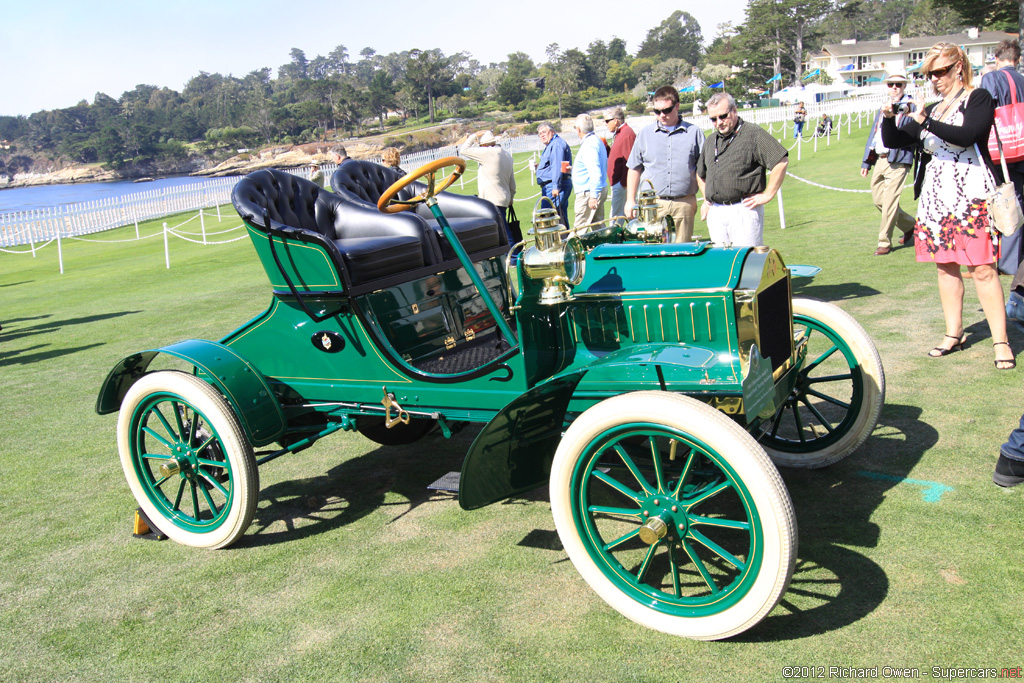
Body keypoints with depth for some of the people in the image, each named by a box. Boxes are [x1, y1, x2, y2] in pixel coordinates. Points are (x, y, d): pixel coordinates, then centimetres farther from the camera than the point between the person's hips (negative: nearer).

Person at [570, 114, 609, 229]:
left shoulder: (589, 145, -18)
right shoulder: (597, 140, 16)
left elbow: (595, 173, -26)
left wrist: (593, 196, -27)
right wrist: (573, 168, 31)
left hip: (588, 193, -11)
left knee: (579, 229, -7)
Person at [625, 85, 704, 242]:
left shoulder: (694, 132, 8)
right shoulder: (645, 134, 10)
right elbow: (634, 169, 13)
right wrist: (630, 200, 7)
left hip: (684, 204, 0)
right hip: (652, 204, 1)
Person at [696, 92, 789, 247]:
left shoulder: (753, 133, -4)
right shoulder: (711, 140, 17)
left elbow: (782, 161, -11)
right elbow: (700, 173, 31)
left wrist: (767, 195, -10)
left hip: (744, 210, -6)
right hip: (715, 213, 6)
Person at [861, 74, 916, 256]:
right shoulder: (883, 109, 20)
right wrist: (866, 162, 19)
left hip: (898, 161, -8)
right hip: (880, 159, 8)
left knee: (889, 201, -9)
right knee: (878, 199, 11)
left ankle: (884, 242, 0)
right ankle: (909, 225, 31)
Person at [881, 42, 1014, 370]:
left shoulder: (978, 99, 0)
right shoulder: (930, 110, 17)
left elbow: (967, 136, -19)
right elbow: (893, 141, 13)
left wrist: (925, 122, -25)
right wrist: (888, 119, -6)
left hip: (971, 195, -6)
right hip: (935, 196, 6)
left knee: (982, 269, -10)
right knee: (945, 266, 8)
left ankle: (1001, 342, -6)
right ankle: (954, 333, 18)